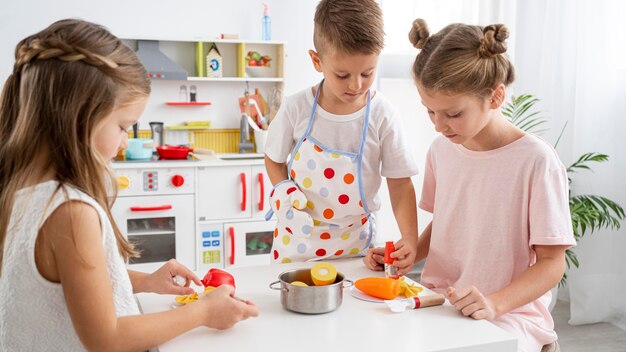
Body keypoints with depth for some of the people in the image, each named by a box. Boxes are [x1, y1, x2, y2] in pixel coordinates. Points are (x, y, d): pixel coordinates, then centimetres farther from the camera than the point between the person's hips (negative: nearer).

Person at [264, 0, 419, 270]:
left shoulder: (383, 116, -13)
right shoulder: (297, 108, -12)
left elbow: (400, 184, -9)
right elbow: (274, 160, 4)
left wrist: (409, 239, -20)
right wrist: (286, 193, -15)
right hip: (297, 235, 1)